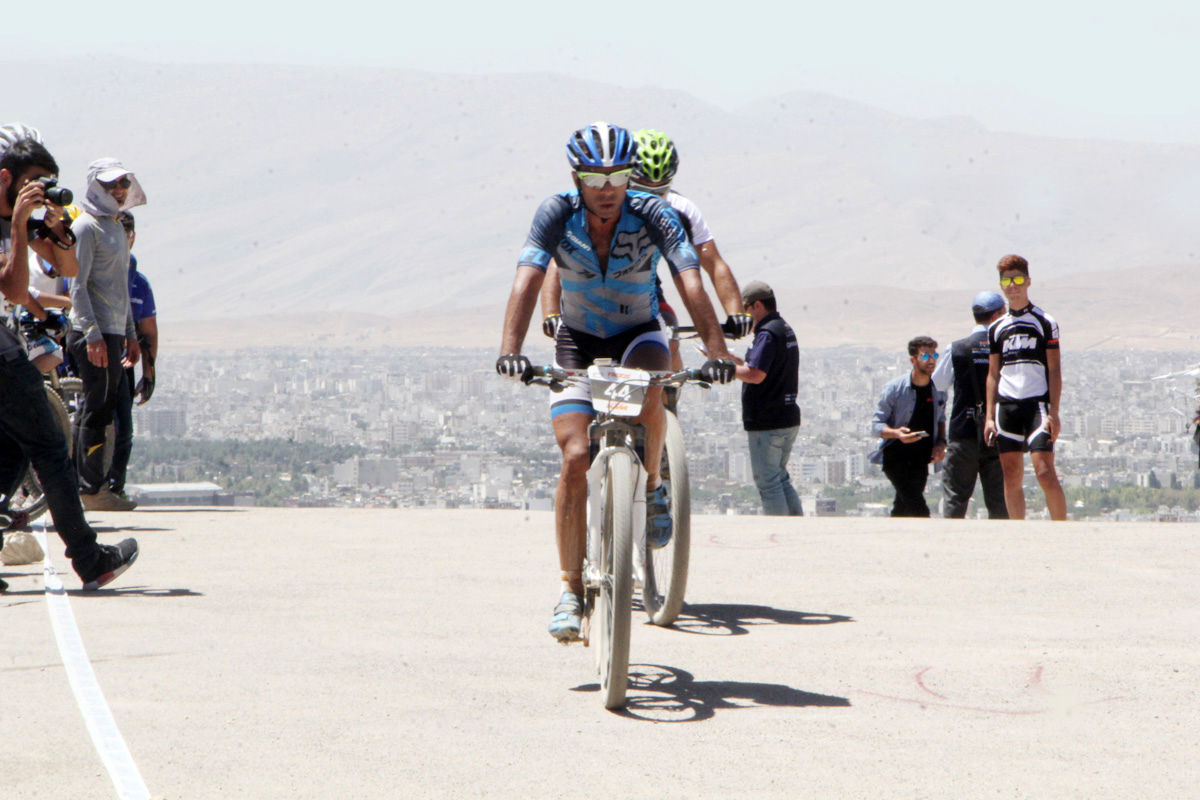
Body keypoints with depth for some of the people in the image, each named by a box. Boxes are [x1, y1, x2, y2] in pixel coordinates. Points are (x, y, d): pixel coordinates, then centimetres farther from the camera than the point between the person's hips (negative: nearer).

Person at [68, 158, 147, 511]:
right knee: (97, 409, -9)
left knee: (101, 410, 9)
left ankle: (95, 485, 13)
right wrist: (92, 334, -21)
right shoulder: (86, 227, -9)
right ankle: (92, 489, -7)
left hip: (113, 332, 9)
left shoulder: (117, 228, 19)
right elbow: (77, 285, -15)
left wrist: (130, 334, 23)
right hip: (93, 333, -9)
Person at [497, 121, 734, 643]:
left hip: (638, 334, 0)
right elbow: (527, 280, -33)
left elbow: (690, 281, -33)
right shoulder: (556, 214, -21)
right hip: (578, 342, 0)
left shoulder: (652, 214, -22)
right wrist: (510, 348, -49)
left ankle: (652, 485, -6)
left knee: (648, 390, -36)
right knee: (575, 458, -16)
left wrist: (716, 350, -47)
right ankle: (571, 589, -6)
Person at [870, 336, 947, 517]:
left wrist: (941, 443, 1)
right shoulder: (894, 388, -12)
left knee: (902, 509, 10)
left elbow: (940, 420, 20)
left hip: (921, 460, 5)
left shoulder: (938, 390, 2)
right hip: (896, 456, -5)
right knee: (918, 508, -19)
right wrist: (896, 433, -30)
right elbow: (877, 425, -9)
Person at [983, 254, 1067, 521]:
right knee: (1011, 477, 2)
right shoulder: (996, 328, 15)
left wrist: (1054, 413, -9)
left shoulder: (1045, 322, 3)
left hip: (1037, 403, -4)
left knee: (1045, 473, -14)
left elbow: (1054, 370, -1)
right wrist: (989, 416, 7)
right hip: (1006, 406, 4)